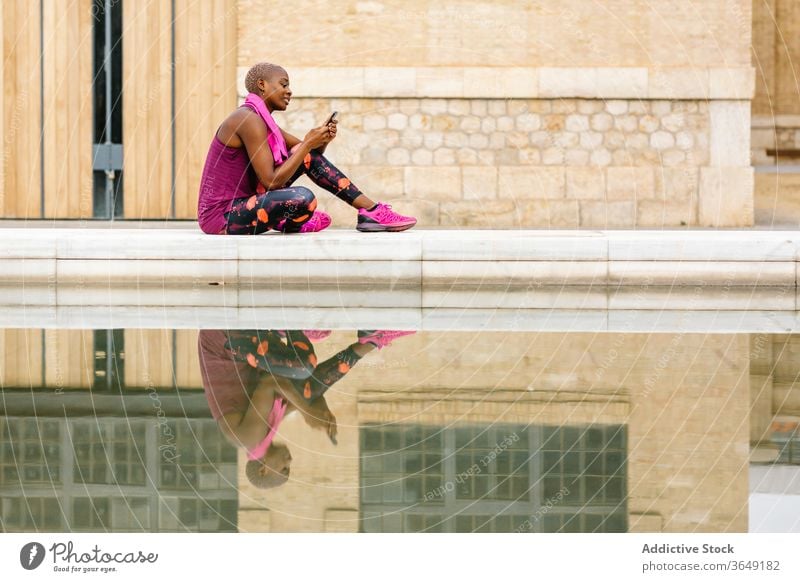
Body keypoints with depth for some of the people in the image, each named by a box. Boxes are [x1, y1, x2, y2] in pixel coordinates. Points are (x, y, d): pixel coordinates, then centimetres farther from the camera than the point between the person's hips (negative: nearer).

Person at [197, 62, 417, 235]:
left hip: (238, 204, 10)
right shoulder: (250, 120, -17)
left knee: (308, 155, 7)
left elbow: (308, 153, 17)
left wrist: (322, 140, -5)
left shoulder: (262, 119, 14)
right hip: (222, 218, -10)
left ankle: (370, 209, 4)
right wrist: (308, 144, -15)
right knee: (302, 198, -33)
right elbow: (271, 181, -22)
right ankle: (287, 224, 2)